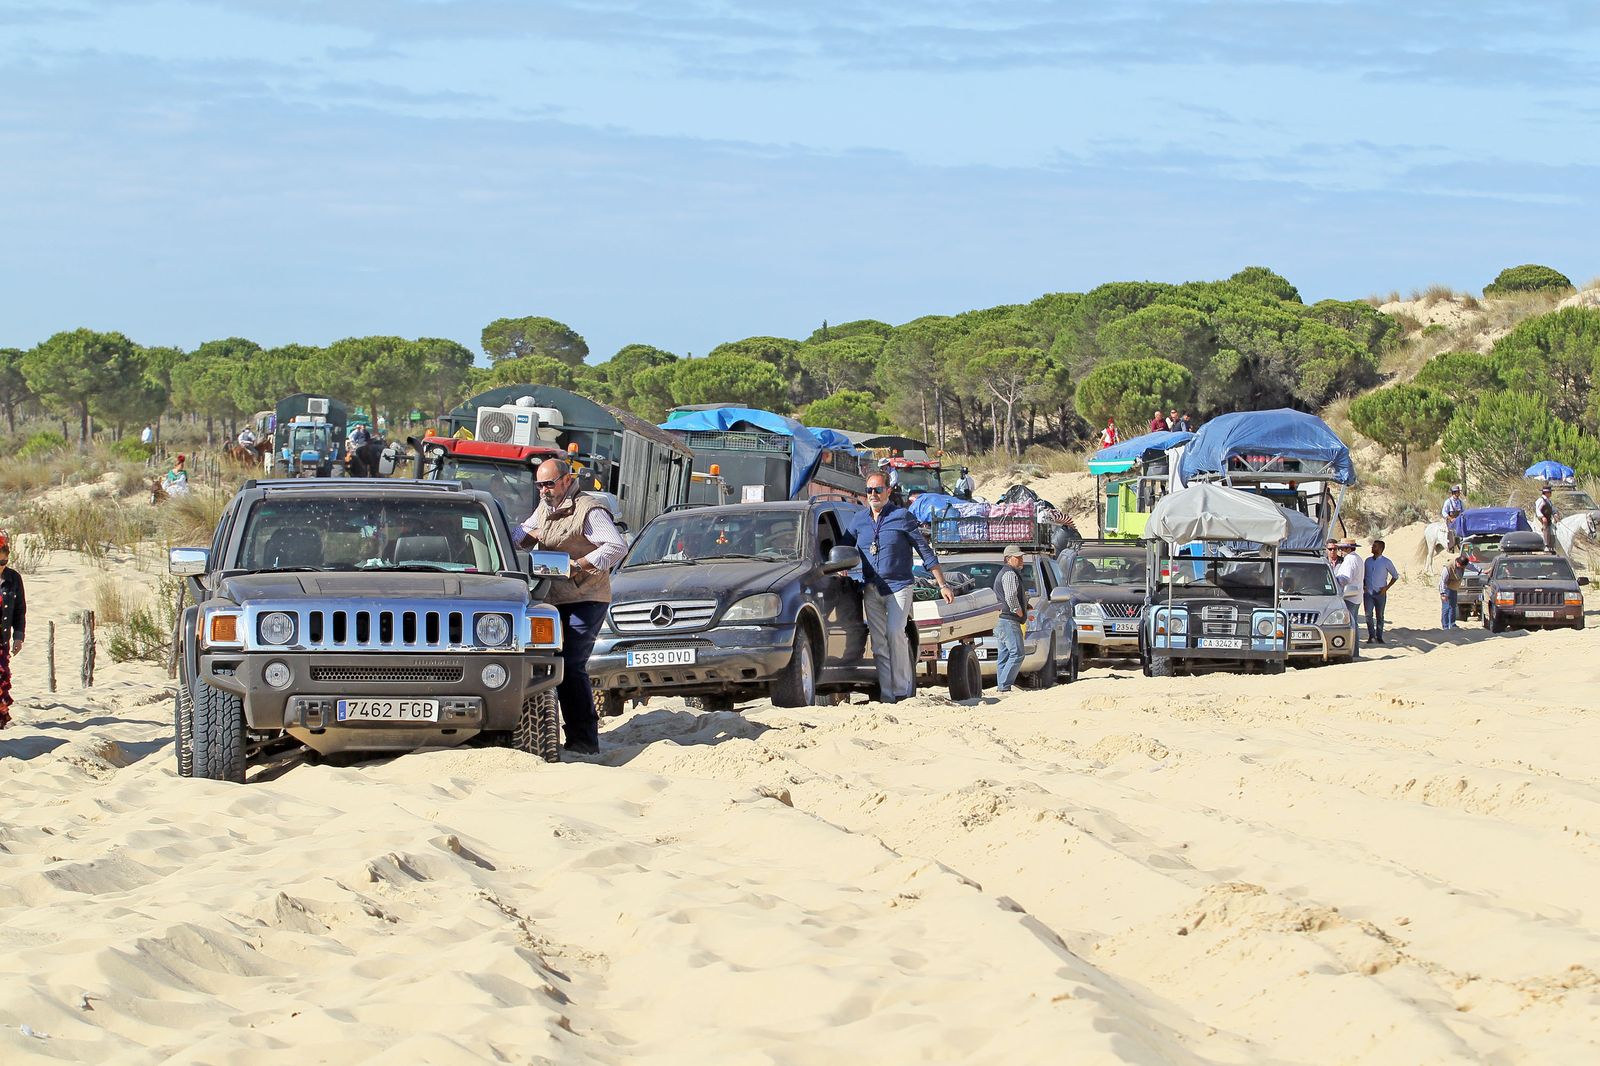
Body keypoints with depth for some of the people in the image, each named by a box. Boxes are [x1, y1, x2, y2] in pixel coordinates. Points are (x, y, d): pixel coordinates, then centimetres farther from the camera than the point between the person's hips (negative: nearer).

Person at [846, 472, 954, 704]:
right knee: (879, 642, -1)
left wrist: (942, 585, -1)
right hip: (871, 589, 4)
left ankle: (902, 690, -13)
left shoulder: (902, 517, -3)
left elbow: (925, 552, 0)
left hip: (898, 586, -4)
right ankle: (886, 695, -1)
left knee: (895, 633, -19)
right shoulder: (859, 519, 10)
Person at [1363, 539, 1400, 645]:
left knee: (1379, 616, 4)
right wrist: (1363, 586, 4)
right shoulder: (1368, 560, 8)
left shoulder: (1386, 562, -3)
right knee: (1368, 615, -6)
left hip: (1380, 593, -2)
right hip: (1368, 592, 2)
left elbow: (1395, 576, 5)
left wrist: (1387, 587, -4)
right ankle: (1371, 636, 4)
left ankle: (1379, 637, 13)